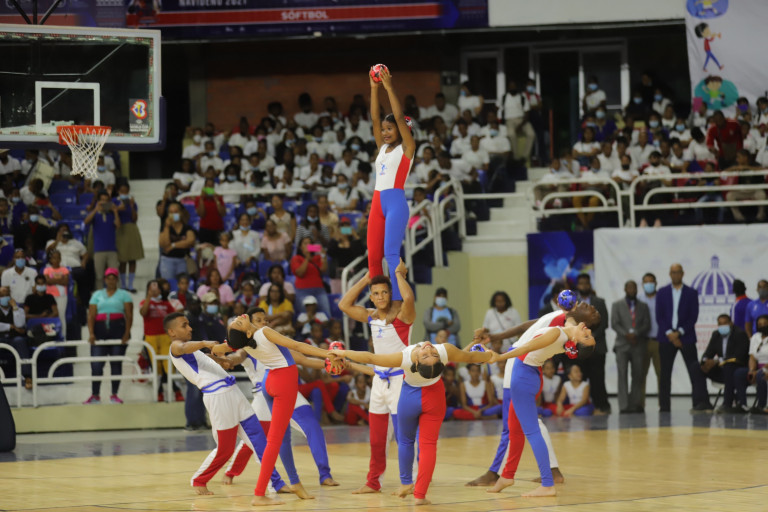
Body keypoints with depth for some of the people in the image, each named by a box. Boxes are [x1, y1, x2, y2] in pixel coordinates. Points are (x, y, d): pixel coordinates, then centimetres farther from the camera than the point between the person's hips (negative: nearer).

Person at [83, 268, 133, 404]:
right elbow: (91, 315, 6)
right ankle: (95, 395, -1)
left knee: (116, 363, 0)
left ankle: (114, 395, 7)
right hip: (100, 330, 1)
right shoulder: (97, 295, 15)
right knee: (96, 364, -6)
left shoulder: (123, 295, 10)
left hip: (118, 330, -1)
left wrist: (126, 333, -12)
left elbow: (129, 315, 1)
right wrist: (91, 333, -8)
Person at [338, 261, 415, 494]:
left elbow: (409, 298, -33)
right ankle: (373, 481, 17)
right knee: (376, 437, 9)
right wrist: (366, 279, 4)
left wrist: (399, 274, -17)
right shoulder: (371, 317, 8)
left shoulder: (401, 315, -11)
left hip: (400, 377, -6)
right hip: (380, 378, 7)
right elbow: (344, 305, 6)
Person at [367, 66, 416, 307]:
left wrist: (389, 87, -10)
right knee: (373, 256, 2)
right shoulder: (383, 147, 17)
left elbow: (399, 117, -10)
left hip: (396, 202, -7)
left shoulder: (406, 148, 0)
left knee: (391, 252, -16)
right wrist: (374, 88, 5)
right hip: (377, 203, 7)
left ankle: (398, 300, -17)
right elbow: (375, 118, 12)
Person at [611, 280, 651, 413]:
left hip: (638, 346, 2)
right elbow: (614, 324, 0)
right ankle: (624, 406, -11)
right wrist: (626, 335, -14)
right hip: (622, 345, -2)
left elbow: (647, 325, 5)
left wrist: (635, 334, -11)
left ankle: (635, 404, 3)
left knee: (638, 376, -1)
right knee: (622, 375, -8)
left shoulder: (643, 306, 14)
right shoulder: (617, 305, 10)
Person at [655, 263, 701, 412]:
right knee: (665, 373, 1)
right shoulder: (662, 292, 9)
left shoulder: (691, 293, 5)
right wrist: (669, 334, -8)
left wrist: (679, 333, -10)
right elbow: (659, 316, 4)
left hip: (686, 337, -1)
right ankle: (664, 406, 3)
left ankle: (702, 403, -5)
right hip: (666, 337, 1)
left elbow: (693, 317, -1)